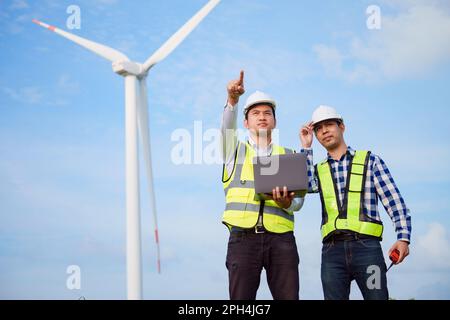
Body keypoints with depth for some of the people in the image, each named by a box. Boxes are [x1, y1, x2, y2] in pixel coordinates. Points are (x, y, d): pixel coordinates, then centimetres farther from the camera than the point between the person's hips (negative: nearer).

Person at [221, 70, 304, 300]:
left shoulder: (288, 156, 21)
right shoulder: (235, 150, 19)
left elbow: (299, 200, 12)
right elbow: (227, 127, -4)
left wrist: (286, 202, -13)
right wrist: (232, 101, -24)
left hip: (280, 237, 1)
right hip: (243, 237, -1)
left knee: (288, 297, -7)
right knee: (241, 299, -8)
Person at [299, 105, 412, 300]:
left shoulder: (370, 161, 10)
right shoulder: (319, 171, 20)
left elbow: (394, 202, 4)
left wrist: (403, 238, -10)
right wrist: (306, 147, 5)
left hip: (366, 246, -3)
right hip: (332, 250, 3)